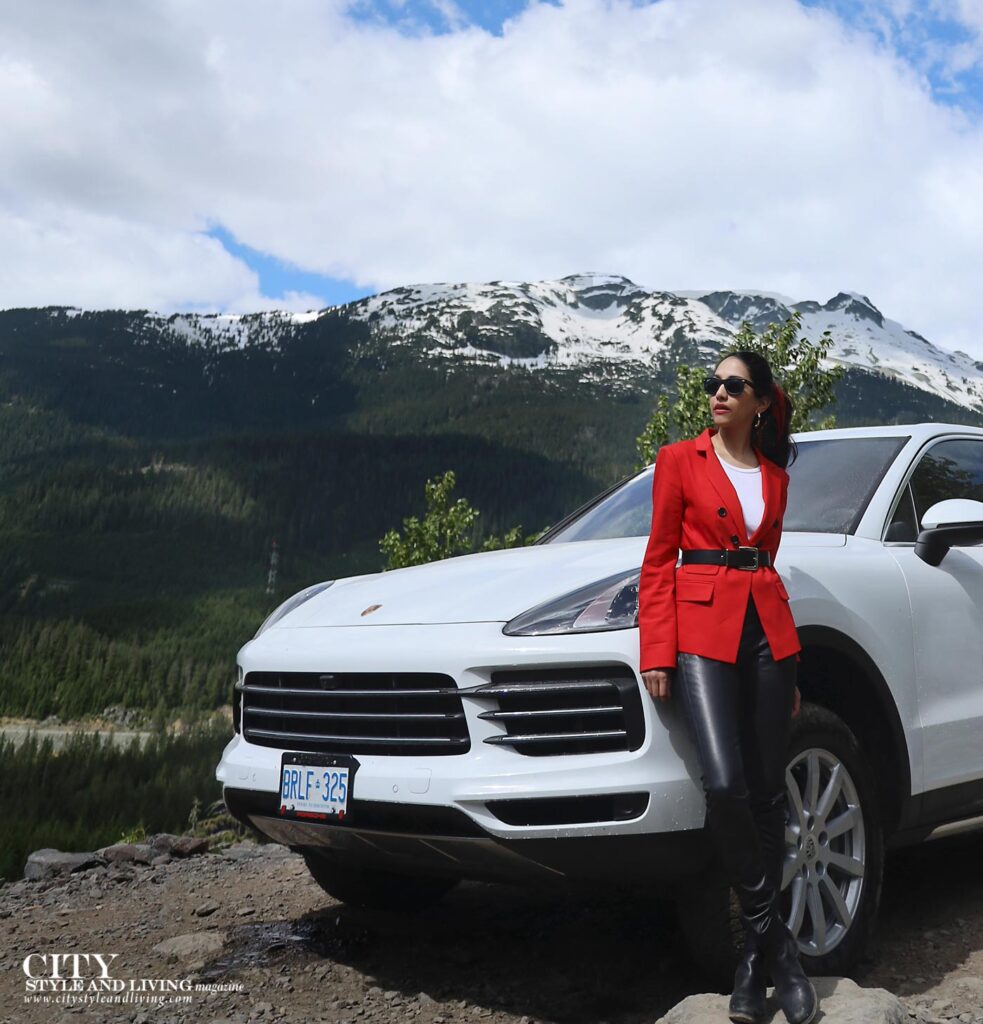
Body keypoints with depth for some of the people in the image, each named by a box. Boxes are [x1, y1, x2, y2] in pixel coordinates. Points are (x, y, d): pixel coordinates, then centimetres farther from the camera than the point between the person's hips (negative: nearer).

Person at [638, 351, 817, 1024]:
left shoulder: (775, 475, 16)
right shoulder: (680, 460, 6)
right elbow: (658, 562, 1)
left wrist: (789, 665, 16)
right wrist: (656, 654, -9)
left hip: (768, 631, 4)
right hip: (702, 631, -4)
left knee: (767, 793, 3)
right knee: (725, 784, -20)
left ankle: (757, 956, 14)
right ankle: (774, 941, -1)